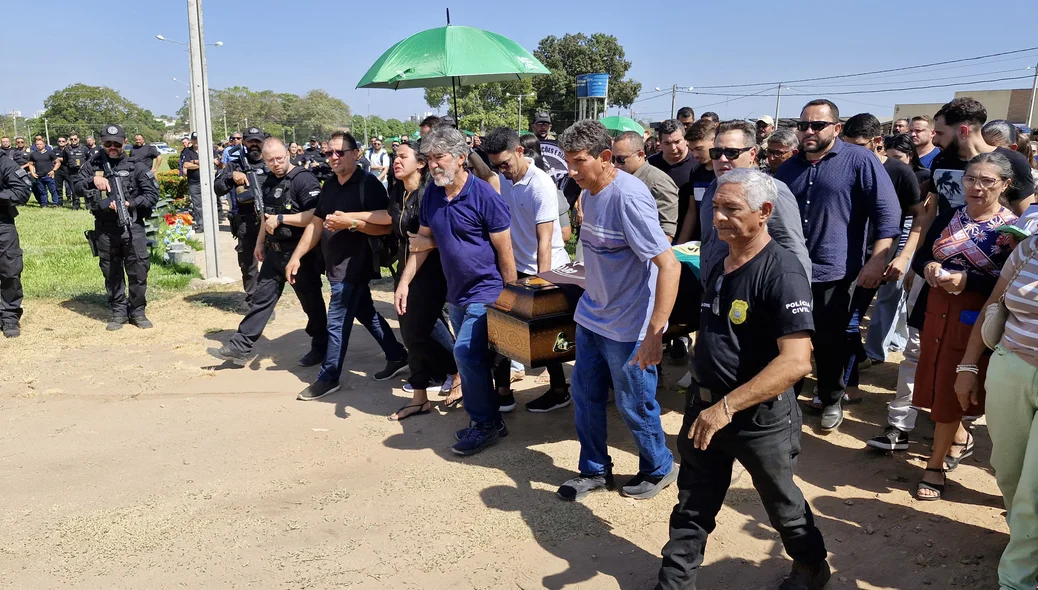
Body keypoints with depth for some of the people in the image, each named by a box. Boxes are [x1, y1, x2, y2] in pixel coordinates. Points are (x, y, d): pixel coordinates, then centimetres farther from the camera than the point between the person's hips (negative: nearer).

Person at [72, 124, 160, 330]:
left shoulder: (136, 167, 0)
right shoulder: (93, 166, 8)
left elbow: (152, 194, -3)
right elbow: (76, 185, 6)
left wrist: (129, 204, -14)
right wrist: (93, 180, -12)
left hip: (132, 227, -2)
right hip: (104, 230, 2)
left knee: (138, 271, 0)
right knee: (111, 273, 10)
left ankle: (137, 311, 14)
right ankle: (118, 312, 22)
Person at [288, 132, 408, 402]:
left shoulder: (369, 184, -15)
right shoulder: (329, 185, 9)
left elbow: (385, 226, -20)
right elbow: (316, 224, 13)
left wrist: (351, 223, -30)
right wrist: (296, 256, 9)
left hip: (353, 265, -8)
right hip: (337, 265, 9)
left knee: (336, 323, -2)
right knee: (366, 314, 17)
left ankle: (329, 377, 12)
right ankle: (398, 357, 31)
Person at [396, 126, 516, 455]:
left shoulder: (484, 195, -15)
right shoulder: (432, 195, 4)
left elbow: (504, 250, -14)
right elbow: (423, 241, 11)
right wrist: (405, 281, 4)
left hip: (485, 292, -7)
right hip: (455, 293, 7)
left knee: (465, 352, -14)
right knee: (473, 358, 13)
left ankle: (485, 423, 3)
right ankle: (489, 420, 27)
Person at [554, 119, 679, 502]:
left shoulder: (629, 197, -24)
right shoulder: (590, 191, 2)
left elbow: (669, 264, -28)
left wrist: (654, 333, -30)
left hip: (628, 326, -8)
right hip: (591, 316, 8)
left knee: (634, 405, 9)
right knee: (585, 397, 15)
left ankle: (659, 469, 34)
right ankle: (595, 470, 35)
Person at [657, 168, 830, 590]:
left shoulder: (781, 273, -22)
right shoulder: (719, 265, 3)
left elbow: (796, 361, -30)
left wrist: (727, 406, -32)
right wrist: (704, 399, 15)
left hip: (760, 415, -6)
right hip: (705, 406, 6)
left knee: (782, 504, 19)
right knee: (692, 509, 15)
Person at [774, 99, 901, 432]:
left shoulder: (859, 161, -6)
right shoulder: (789, 167, 10)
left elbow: (887, 212, -10)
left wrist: (877, 261, -18)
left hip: (835, 273, -4)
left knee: (830, 342, 8)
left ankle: (831, 400, 28)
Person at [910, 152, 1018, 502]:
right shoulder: (948, 217, 7)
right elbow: (920, 257, 10)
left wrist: (967, 281, -25)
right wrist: (928, 268, -11)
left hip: (976, 320, -5)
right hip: (936, 311, 5)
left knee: (950, 390, 2)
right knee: (937, 383, 14)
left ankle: (936, 465, 17)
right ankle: (960, 439, 41)